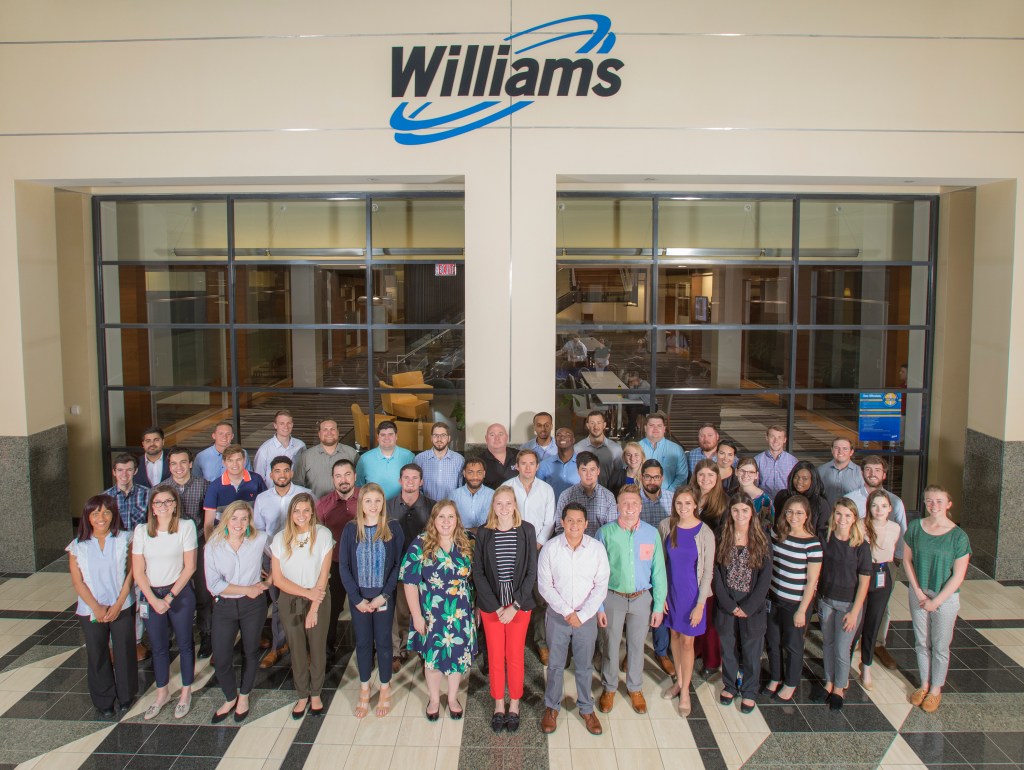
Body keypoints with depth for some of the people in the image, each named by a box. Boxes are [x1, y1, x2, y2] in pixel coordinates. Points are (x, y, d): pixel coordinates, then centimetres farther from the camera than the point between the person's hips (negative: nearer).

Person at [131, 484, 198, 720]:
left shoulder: (186, 527, -9)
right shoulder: (141, 531, -2)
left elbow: (190, 566, -8)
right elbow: (138, 571, -2)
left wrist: (170, 596, -11)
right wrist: (154, 600, -10)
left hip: (180, 593, -2)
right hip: (151, 595, 2)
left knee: (184, 644, 9)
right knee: (158, 647, 14)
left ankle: (186, 693, 25)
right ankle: (162, 693, 31)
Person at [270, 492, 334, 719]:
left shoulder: (323, 535, -10)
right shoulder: (280, 538, -6)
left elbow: (323, 575, -9)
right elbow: (278, 579, -5)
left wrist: (313, 609, -10)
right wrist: (308, 592, -13)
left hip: (318, 599, -1)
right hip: (290, 600, 1)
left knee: (317, 649, 8)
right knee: (297, 650, 11)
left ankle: (315, 694, 29)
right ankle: (302, 695, 29)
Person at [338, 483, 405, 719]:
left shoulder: (393, 530, -6)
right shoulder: (351, 529, -4)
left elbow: (398, 565, -5)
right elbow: (344, 566, -3)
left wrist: (383, 596, -12)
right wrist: (357, 599, -9)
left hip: (384, 598, -1)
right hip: (359, 598, 1)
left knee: (383, 642, 7)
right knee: (363, 642, 10)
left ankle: (385, 690, 24)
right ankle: (364, 691, 25)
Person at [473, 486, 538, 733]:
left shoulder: (527, 531, -5)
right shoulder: (484, 533, -4)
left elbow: (532, 571, -5)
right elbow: (478, 572, -4)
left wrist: (515, 606, -11)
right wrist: (496, 607, -11)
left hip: (520, 604, -1)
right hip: (491, 605, 1)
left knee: (515, 656, 8)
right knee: (495, 656, 9)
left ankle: (514, 705, 27)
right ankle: (499, 705, 27)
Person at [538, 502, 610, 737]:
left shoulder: (597, 548, -9)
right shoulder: (550, 548, -11)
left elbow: (601, 586, -7)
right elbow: (544, 585, -9)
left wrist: (582, 615, -14)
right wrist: (566, 612, -15)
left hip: (587, 616, 1)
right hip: (557, 615, 0)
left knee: (585, 665, 14)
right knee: (555, 664, 13)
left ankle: (586, 708, 34)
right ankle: (551, 707, 32)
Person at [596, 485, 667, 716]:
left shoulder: (652, 533, -7)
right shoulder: (606, 532, -12)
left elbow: (658, 571, -1)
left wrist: (659, 606, -1)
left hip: (642, 598, 1)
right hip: (613, 598, -1)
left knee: (637, 645, 16)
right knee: (611, 644, 13)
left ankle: (635, 688, 38)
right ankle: (609, 688, 34)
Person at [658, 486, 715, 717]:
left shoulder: (705, 533, -16)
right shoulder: (665, 526, -8)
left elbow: (708, 571, -11)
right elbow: (660, 561, 1)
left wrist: (700, 604, -11)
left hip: (691, 593, -3)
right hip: (670, 590, 3)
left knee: (687, 641, 6)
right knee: (675, 635, 18)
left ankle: (685, 690, 23)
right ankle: (679, 681, 37)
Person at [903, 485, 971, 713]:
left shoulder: (958, 536, -15)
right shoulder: (915, 528, -6)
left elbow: (958, 575, -12)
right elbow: (907, 560, 2)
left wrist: (936, 601, -12)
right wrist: (918, 591, -6)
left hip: (945, 597, -3)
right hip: (918, 594, 3)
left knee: (940, 646, 10)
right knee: (921, 642, 15)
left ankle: (936, 690, 27)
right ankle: (924, 684, 33)